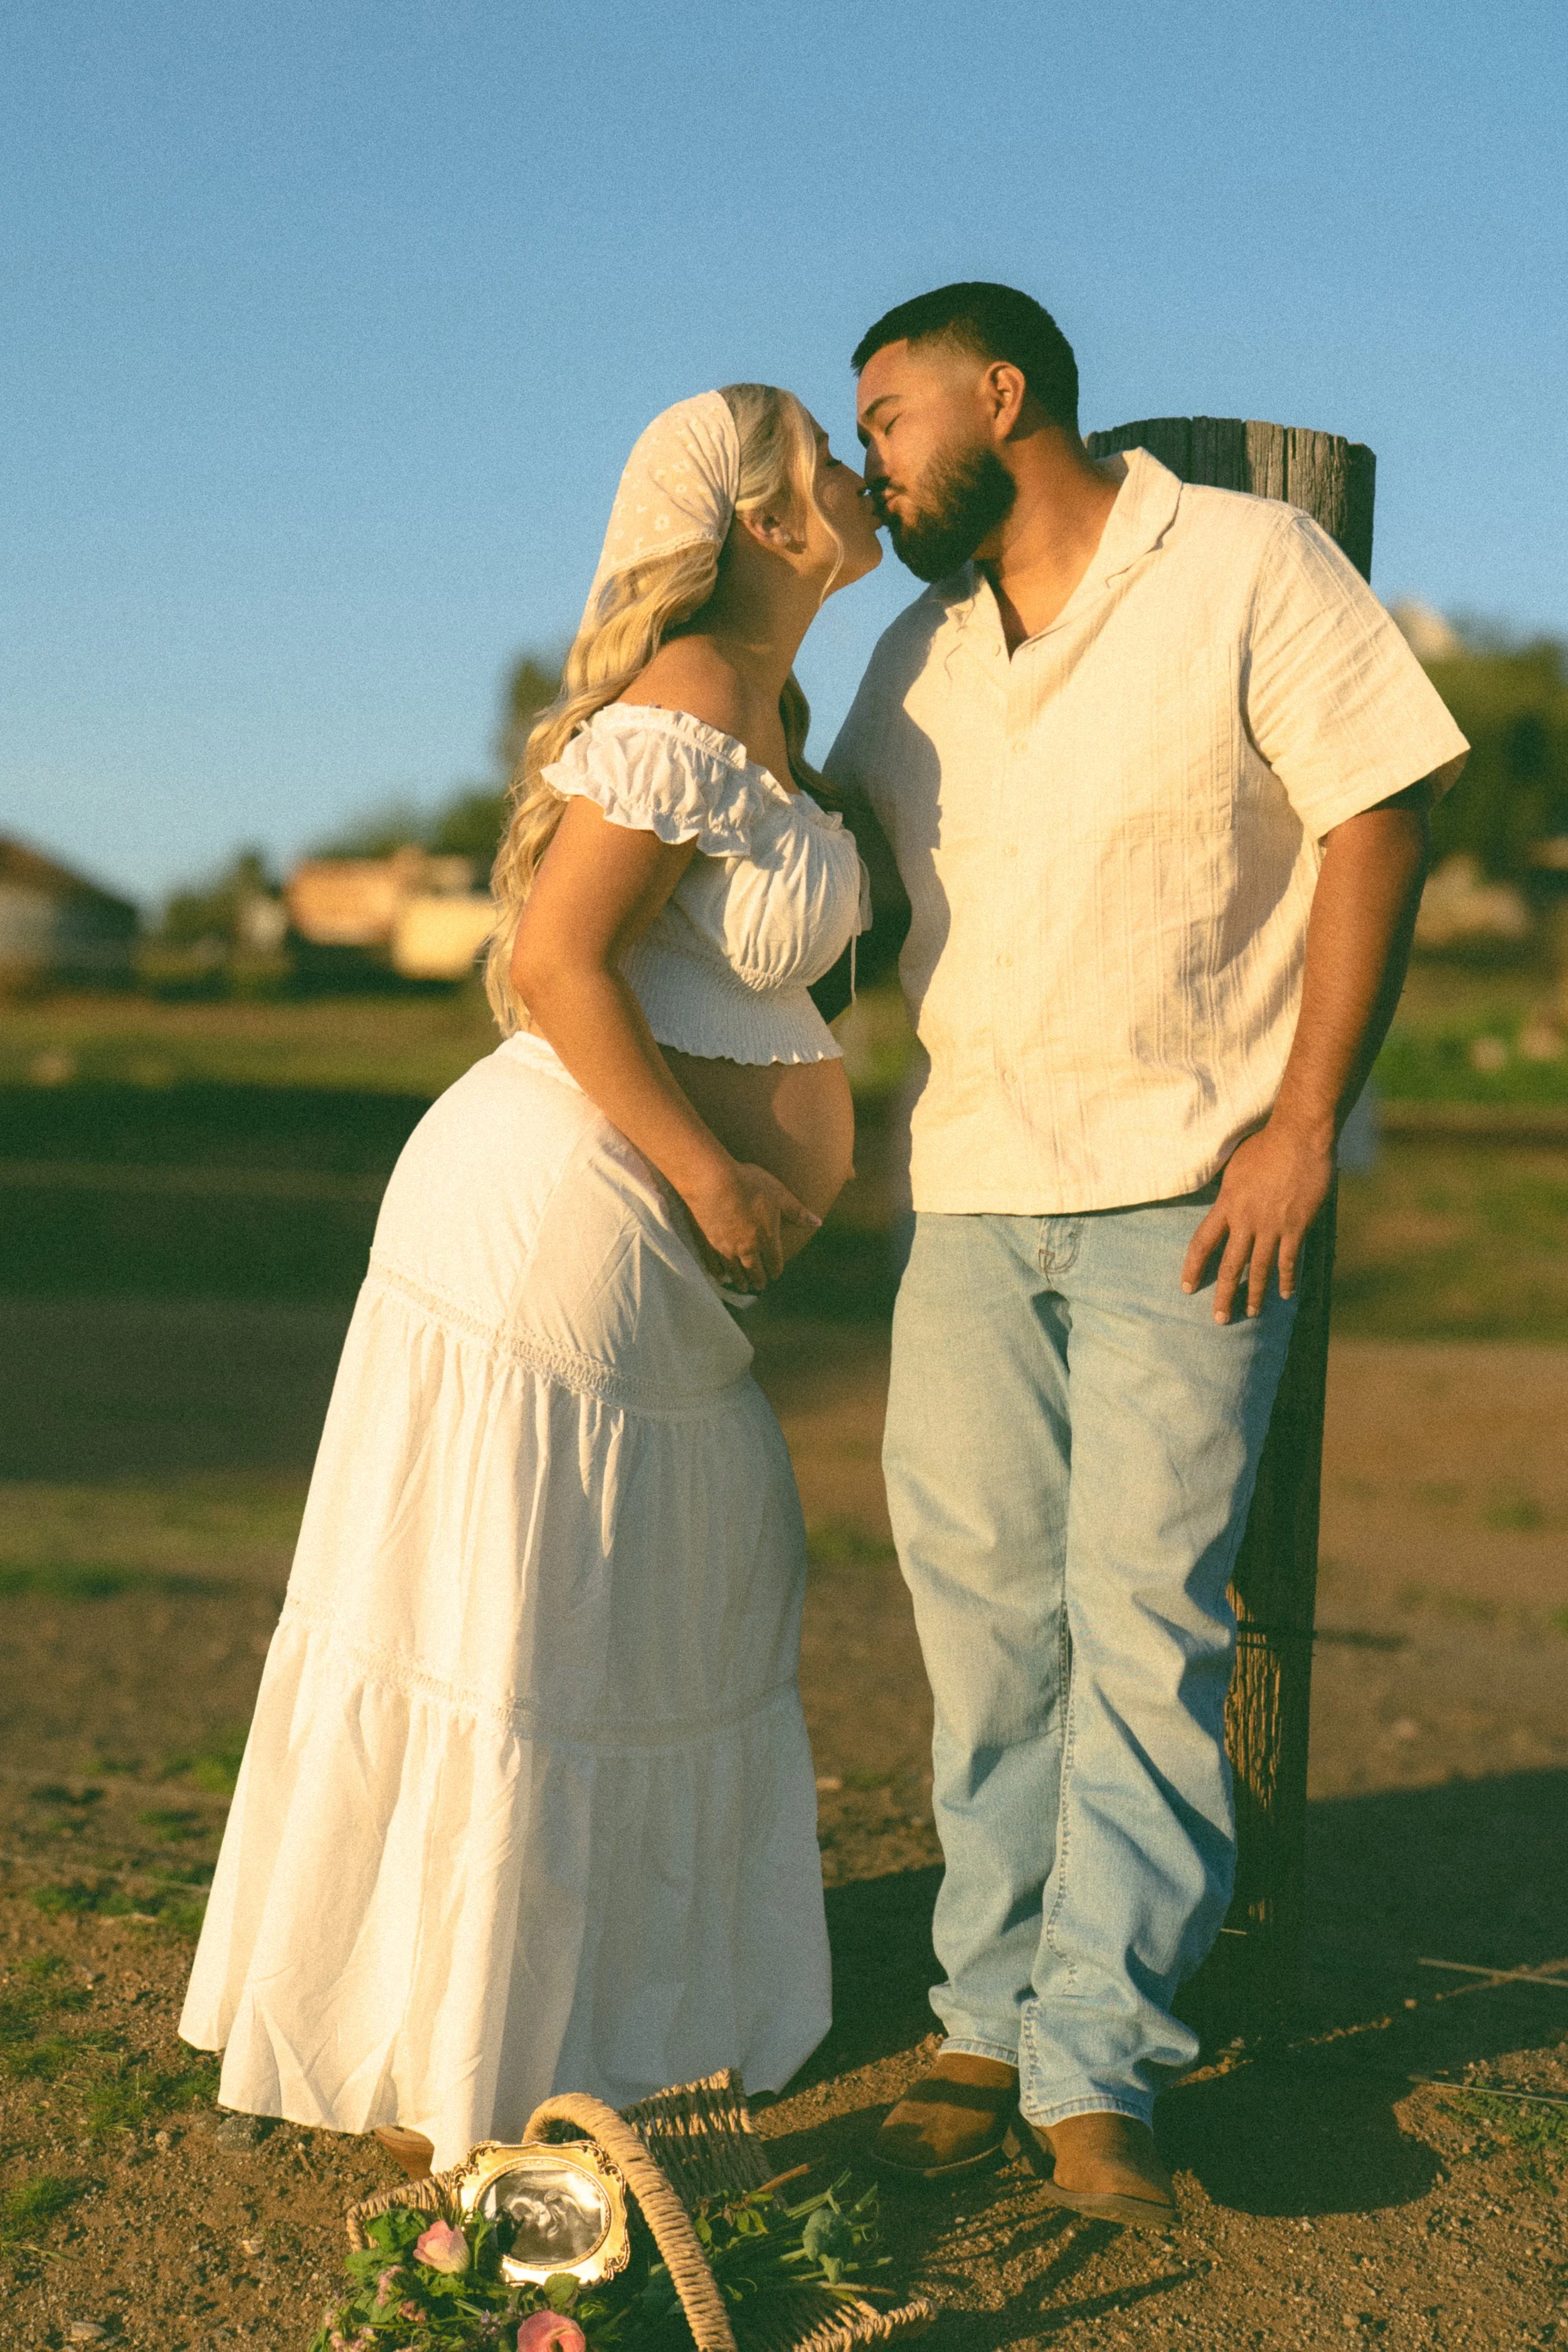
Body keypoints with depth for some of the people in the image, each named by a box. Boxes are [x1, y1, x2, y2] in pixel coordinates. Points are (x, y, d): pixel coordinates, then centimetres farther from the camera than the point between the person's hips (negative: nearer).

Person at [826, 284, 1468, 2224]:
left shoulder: (1250, 569, -4)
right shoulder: (916, 653, 15)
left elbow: (1378, 822, -8)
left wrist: (1303, 1124, -14)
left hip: (1188, 1195, -5)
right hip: (967, 1193, 6)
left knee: (1145, 1628, -6)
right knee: (981, 1624, 5)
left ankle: (1095, 2073, 2)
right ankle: (989, 2026, 15)